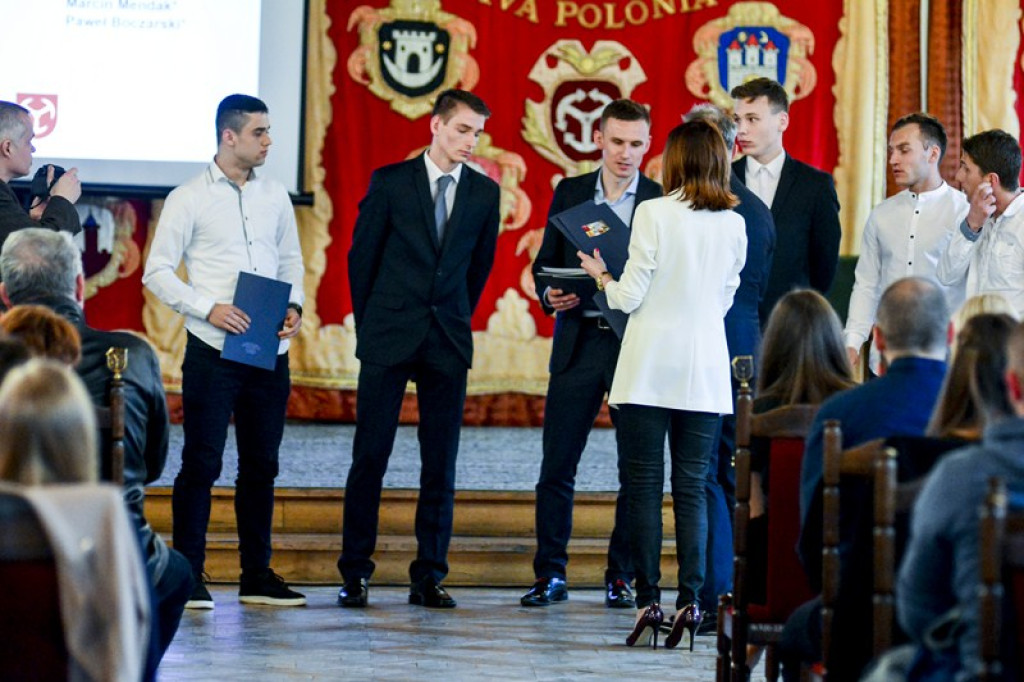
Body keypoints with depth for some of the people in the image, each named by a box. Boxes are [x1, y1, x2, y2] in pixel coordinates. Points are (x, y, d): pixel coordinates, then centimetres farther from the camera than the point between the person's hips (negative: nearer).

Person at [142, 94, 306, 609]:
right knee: (202, 462, -4)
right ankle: (188, 576, 1)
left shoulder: (275, 197, 12)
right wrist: (208, 309, -14)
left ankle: (257, 575, 16)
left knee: (261, 465, 9)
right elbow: (157, 271, -3)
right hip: (212, 349, -5)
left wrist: (294, 307, 0)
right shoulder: (189, 199, -2)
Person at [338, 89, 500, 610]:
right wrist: (368, 325, 8)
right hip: (388, 341, -2)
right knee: (370, 455, -1)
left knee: (441, 463, 2)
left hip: (448, 342, 2)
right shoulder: (390, 182, 0)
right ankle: (355, 572, 6)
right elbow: (361, 255, 6)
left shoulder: (484, 192, 6)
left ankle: (429, 576, 7)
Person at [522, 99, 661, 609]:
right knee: (556, 464, 1)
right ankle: (550, 575, 9)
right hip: (579, 342, 2)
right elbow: (545, 261, 14)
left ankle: (622, 576, 12)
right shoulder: (569, 192, 10)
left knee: (637, 468, 3)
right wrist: (551, 295, -6)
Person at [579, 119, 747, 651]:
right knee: (691, 490, 6)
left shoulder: (654, 213, -9)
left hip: (650, 368, -4)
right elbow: (725, 300, 13)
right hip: (705, 372, 4)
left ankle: (649, 601, -1)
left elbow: (629, 297, -8)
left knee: (644, 487, 2)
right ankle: (690, 601, 1)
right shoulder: (734, 224, 4)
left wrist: (601, 275, 12)